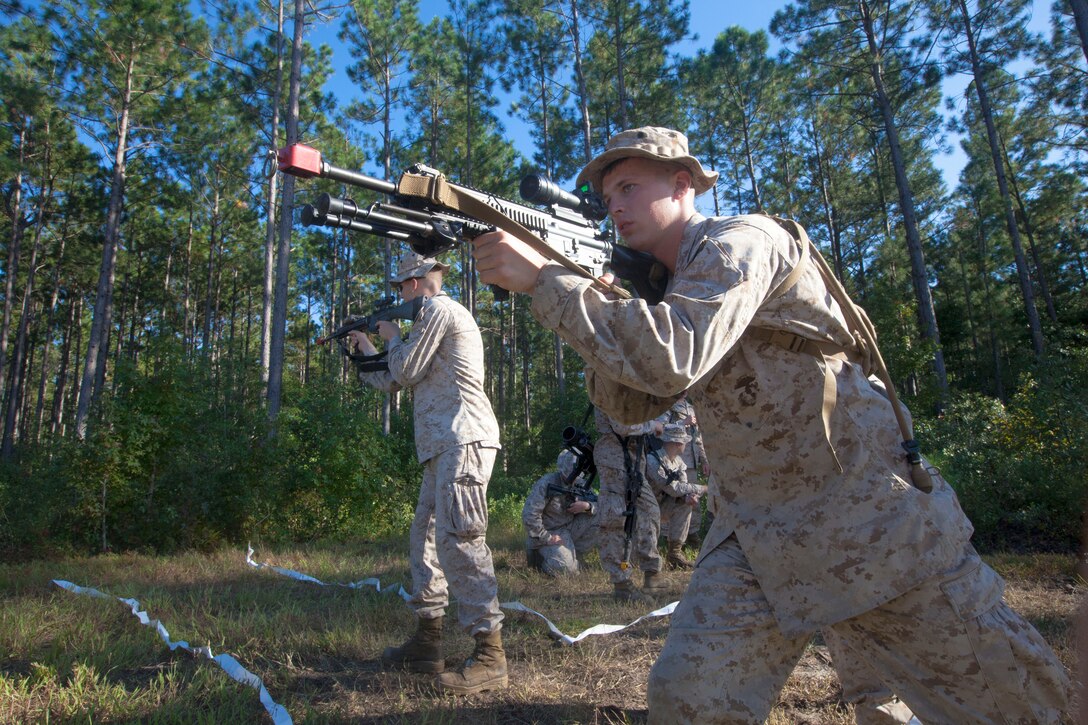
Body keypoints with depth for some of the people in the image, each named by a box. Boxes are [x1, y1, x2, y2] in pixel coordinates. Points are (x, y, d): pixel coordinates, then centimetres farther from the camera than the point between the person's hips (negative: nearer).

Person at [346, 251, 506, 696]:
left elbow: (404, 373, -4)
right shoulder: (439, 314, 28)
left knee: (457, 541, -15)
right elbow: (393, 381, 31)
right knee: (425, 538, 12)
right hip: (444, 446, 11)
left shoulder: (438, 309, -3)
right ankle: (428, 642, 19)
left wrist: (392, 337, 14)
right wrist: (364, 347, 39)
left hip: (461, 440, -11)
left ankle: (490, 654, -13)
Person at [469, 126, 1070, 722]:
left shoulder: (741, 240, -14)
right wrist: (591, 301, -6)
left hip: (871, 518, -5)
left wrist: (543, 278, -26)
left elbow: (672, 358, -32)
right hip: (755, 537, 6)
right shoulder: (666, 286, 10)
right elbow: (631, 404, 7)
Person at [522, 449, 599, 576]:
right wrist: (546, 538, -23)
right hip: (548, 532, -6)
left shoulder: (580, 484, -1)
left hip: (569, 528, 7)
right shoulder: (546, 484, -21)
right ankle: (538, 555, 5)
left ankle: (574, 555, 1)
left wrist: (587, 506, -20)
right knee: (566, 569, -25)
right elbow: (529, 515, -25)